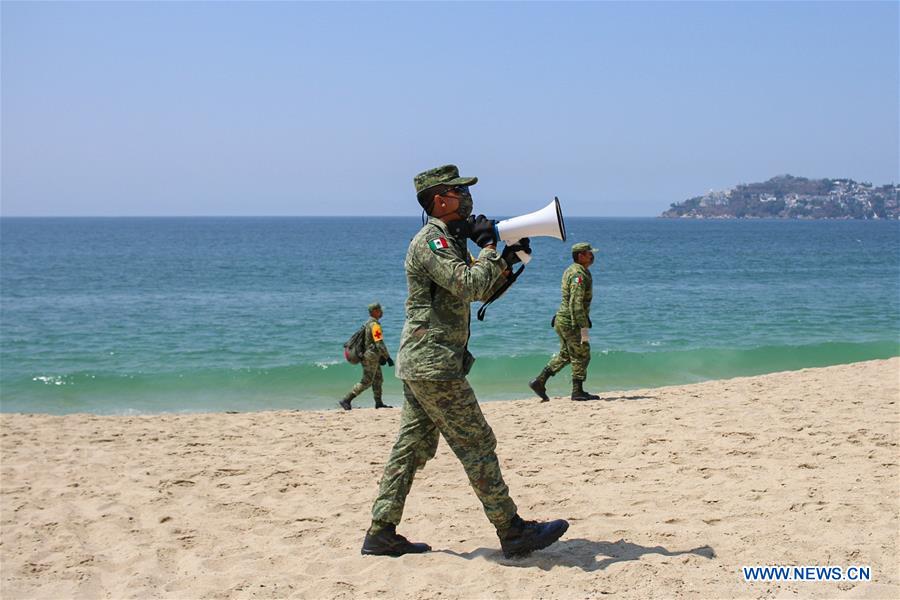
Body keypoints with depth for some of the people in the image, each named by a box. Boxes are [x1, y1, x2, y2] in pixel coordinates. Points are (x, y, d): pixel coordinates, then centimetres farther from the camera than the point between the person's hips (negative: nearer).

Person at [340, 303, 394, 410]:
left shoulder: (368, 323, 13)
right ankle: (346, 400, -4)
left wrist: (381, 356, 21)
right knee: (366, 382, -5)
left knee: (378, 379, 16)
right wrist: (388, 357, -19)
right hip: (370, 358, -10)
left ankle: (379, 403, 21)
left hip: (372, 357, 10)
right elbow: (379, 343, -24)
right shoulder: (375, 324, -19)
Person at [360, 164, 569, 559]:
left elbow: (483, 290, 22)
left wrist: (508, 258, 7)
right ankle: (513, 533, 1)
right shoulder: (431, 241, -14)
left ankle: (381, 534, 14)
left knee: (413, 447, 11)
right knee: (477, 445, -5)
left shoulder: (450, 241, 19)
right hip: (435, 364, -10)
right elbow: (470, 286, -26)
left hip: (420, 364, 10)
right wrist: (488, 247, -11)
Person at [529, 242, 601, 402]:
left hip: (562, 320, 10)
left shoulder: (571, 271, 14)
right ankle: (578, 392, 6)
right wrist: (584, 328, -26)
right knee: (581, 356, 0)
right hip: (571, 322, -10)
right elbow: (576, 303, -25)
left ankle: (539, 382, 15)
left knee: (565, 354, 17)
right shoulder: (579, 275, -18)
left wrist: (583, 324, 25)